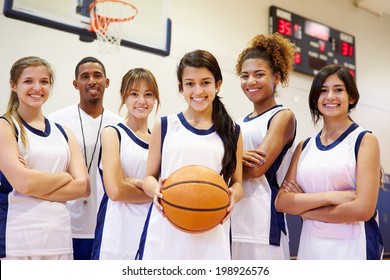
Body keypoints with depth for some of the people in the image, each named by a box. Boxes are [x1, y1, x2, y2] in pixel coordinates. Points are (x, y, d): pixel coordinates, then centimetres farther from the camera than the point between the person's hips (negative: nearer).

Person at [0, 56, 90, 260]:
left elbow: (83, 186, 2)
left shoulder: (63, 133, 14)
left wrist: (36, 186, -10)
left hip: (59, 237, 4)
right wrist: (65, 177, 1)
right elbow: (23, 182, -13)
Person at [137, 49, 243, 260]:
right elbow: (149, 177, 8)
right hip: (166, 230, 0)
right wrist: (156, 190, -14)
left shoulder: (232, 132, 9)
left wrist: (232, 195, -11)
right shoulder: (164, 126, 6)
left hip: (211, 232, 1)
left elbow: (236, 182, 12)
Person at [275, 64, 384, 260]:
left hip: (353, 247, -4)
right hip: (309, 246, 4)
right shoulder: (304, 147, 6)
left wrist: (302, 208, -9)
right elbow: (281, 202, -4)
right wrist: (330, 196, -18)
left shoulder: (365, 140, -6)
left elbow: (363, 209, -17)